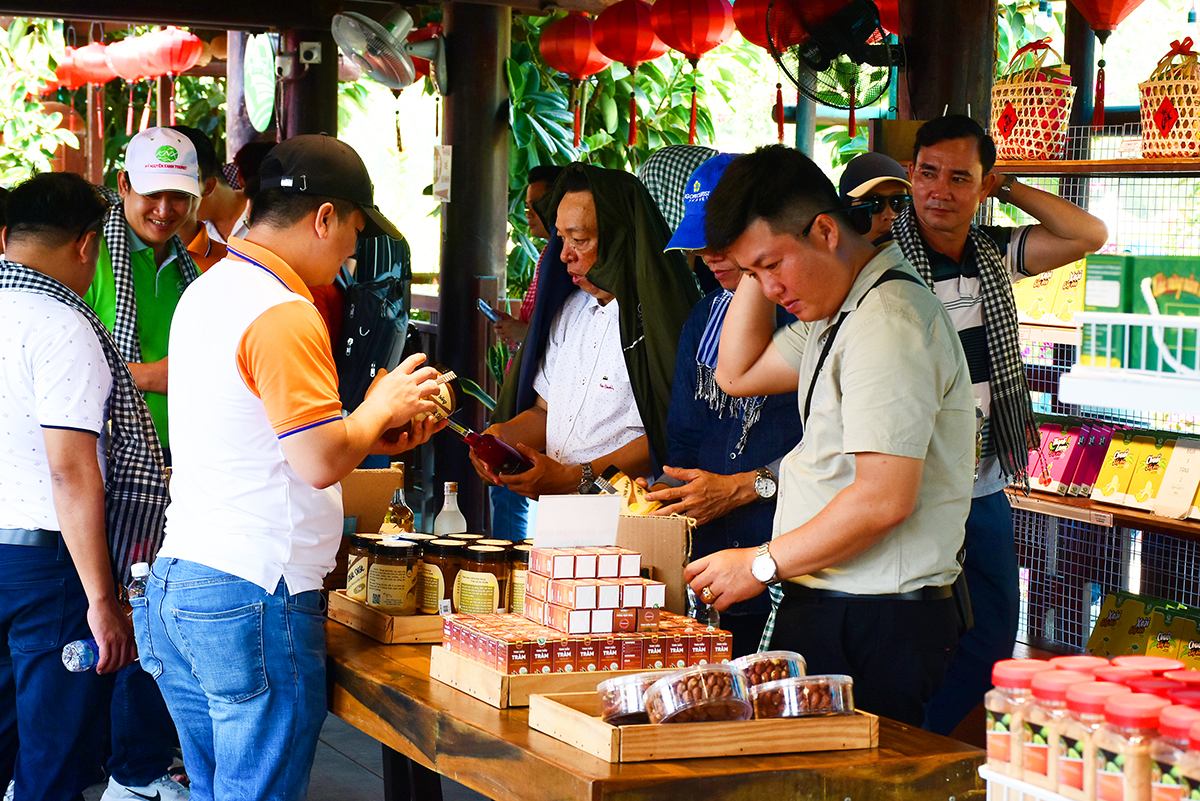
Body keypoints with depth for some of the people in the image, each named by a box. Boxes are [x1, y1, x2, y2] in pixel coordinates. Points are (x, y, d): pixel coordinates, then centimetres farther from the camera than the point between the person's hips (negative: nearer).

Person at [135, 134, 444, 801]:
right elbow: (321, 463, -20)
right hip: (255, 597, -9)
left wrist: (368, 436, 18)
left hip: (176, 578, 9)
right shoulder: (285, 314, -16)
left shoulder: (206, 292, 14)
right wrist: (381, 406, -2)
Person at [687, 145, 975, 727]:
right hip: (828, 612, 10)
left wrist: (763, 565, -13)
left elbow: (884, 499, -23)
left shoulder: (889, 323, -17)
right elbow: (738, 374, 27)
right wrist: (757, 273, 13)